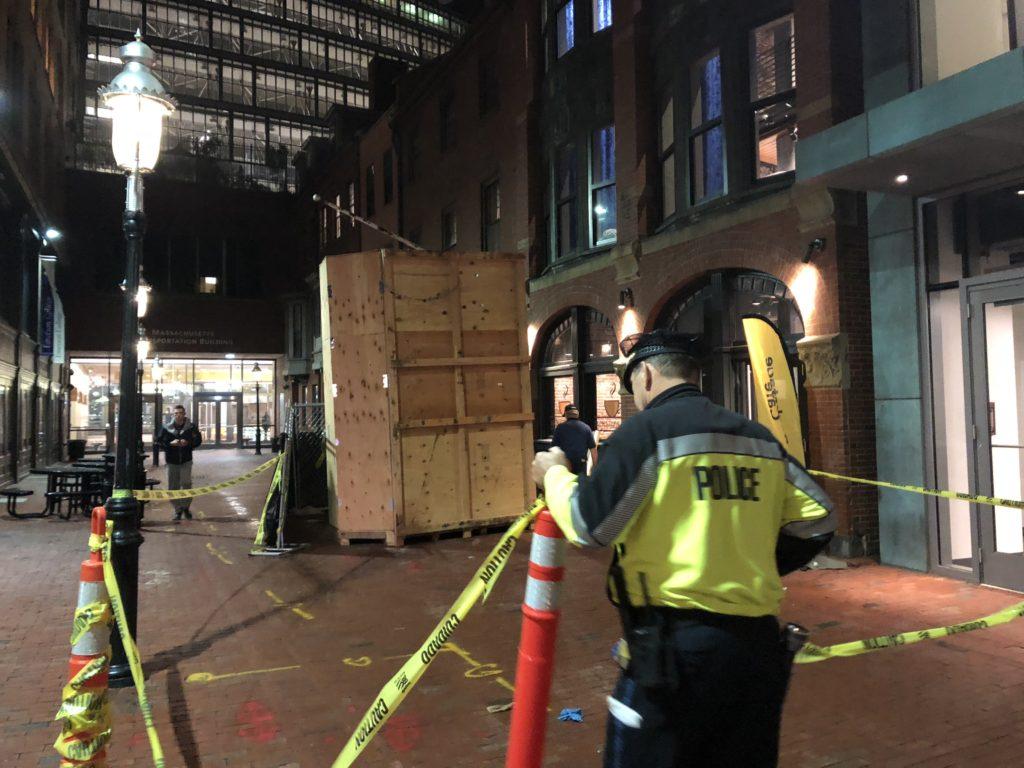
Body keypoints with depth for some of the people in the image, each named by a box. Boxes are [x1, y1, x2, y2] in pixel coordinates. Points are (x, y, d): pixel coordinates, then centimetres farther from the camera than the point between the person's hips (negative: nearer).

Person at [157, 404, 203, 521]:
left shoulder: (191, 427, 0)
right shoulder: (166, 428, 1)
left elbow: (198, 440, 5)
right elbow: (159, 442, 1)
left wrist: (188, 443, -14)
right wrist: (171, 444, -16)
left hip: (186, 460, -1)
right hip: (171, 461, 1)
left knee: (186, 483, -13)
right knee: (173, 487, 6)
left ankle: (185, 507, 7)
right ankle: (178, 510, 21)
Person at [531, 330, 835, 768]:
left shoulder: (646, 429, -9)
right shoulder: (759, 437, 10)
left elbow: (588, 526, -13)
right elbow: (816, 520, 11)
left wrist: (554, 474, 5)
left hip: (676, 647, -6)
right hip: (760, 645, 7)